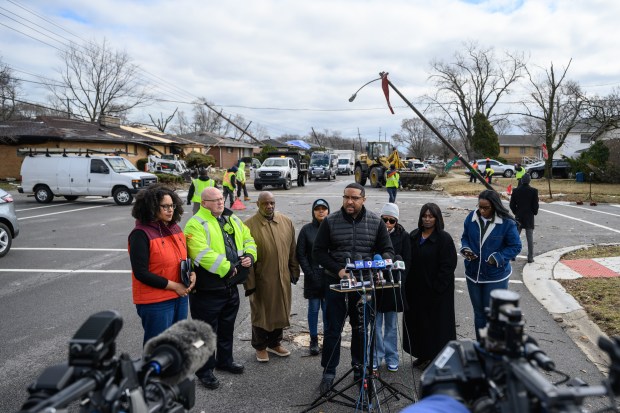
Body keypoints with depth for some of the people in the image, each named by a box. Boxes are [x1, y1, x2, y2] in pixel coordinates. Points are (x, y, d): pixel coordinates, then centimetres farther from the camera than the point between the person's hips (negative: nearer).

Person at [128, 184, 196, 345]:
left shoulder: (175, 228, 6)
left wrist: (192, 273, -4)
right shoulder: (141, 234, -15)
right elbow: (141, 273, -18)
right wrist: (174, 286, -17)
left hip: (180, 297, 7)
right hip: (155, 302, -7)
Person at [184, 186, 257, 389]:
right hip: (207, 289, -7)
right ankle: (205, 370, 24)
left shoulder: (232, 219, 9)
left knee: (227, 327, 23)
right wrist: (227, 268, -25)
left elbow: (248, 239, 15)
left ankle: (225, 360, 42)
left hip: (231, 286, 8)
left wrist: (250, 255, -6)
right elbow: (202, 254, -27)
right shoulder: (196, 224, -16)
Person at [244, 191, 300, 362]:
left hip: (283, 278, 4)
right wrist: (250, 282, -11)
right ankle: (260, 346, 31)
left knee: (280, 311, 16)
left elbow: (292, 249, 8)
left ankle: (274, 343, 37)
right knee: (261, 313, 11)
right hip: (261, 279, -4)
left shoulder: (286, 222, 1)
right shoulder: (249, 225, -12)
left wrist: (294, 271, 9)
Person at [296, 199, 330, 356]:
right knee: (314, 308, 7)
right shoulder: (306, 229, -1)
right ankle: (314, 341, 20)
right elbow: (300, 254, 0)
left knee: (328, 309, 7)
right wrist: (310, 273, -7)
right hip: (313, 277, 0)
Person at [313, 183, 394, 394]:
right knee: (333, 329, 7)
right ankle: (328, 371, 21)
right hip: (336, 282, -1)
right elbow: (318, 251, -4)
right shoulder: (330, 221, -4)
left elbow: (387, 250, 3)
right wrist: (338, 270, -17)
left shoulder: (376, 222, 0)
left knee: (361, 329, 15)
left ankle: (360, 369, 32)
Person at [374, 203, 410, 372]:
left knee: (392, 324, 11)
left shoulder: (403, 236, -1)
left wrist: (398, 279, -13)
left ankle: (392, 358, 23)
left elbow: (407, 261, 0)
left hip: (393, 285, 0)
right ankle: (376, 357, 18)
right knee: (376, 323, 6)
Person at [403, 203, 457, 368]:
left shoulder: (444, 238, -11)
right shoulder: (414, 236, 7)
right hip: (415, 289, 6)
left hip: (436, 291, -6)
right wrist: (408, 284, 4)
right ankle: (422, 354, 29)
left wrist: (437, 288, -17)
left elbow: (448, 266, -14)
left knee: (436, 323, 4)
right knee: (417, 321, 13)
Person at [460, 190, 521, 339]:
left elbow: (515, 246, -8)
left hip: (496, 276, -4)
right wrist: (465, 249, -11)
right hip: (473, 274, 4)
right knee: (478, 311, 18)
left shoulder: (507, 223, -15)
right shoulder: (471, 218, -5)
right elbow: (465, 237, 9)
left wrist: (498, 258, -21)